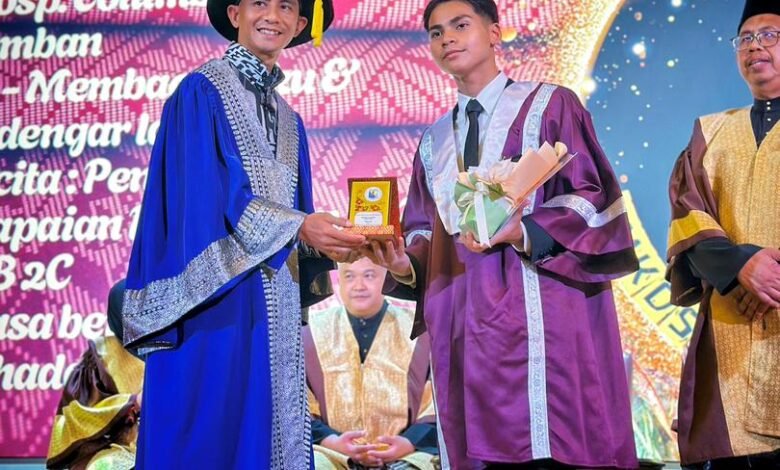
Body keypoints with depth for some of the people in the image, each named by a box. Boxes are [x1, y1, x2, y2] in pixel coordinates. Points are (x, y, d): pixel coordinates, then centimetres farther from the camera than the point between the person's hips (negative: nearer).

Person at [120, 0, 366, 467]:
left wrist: (325, 243, -4)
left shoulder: (289, 121, 19)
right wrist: (297, 225, -21)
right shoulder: (201, 92, -3)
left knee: (266, 429, 7)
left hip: (275, 307, 7)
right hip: (218, 294, -7)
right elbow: (205, 195, -14)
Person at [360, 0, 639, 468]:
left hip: (542, 317, -4)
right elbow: (426, 231, 17)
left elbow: (592, 198, -3)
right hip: (466, 330, 5)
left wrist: (524, 233, -20)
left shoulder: (550, 105, 5)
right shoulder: (435, 141, 20)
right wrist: (405, 263, -6)